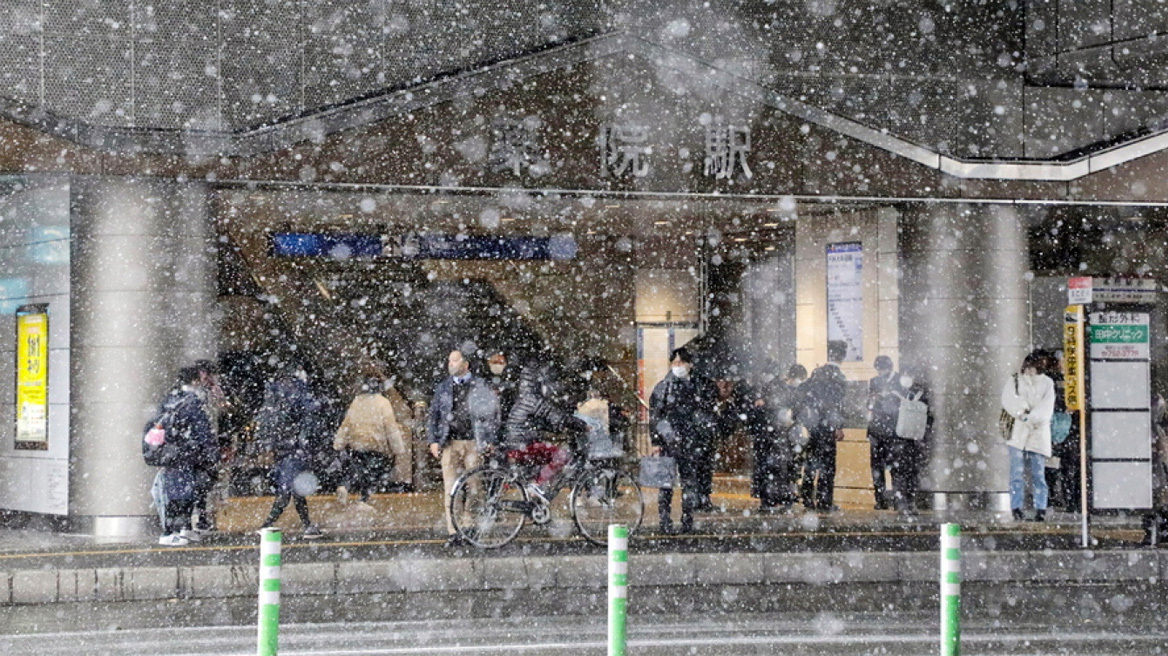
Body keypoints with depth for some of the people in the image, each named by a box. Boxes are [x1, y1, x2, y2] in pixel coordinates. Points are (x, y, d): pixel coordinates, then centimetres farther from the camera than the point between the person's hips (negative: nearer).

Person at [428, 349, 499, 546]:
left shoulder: (481, 387, 7)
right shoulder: (443, 388, 15)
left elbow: (492, 414, 7)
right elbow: (433, 415, 17)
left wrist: (490, 441, -1)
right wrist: (433, 441, 6)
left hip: (474, 443, -2)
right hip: (450, 443, 2)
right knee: (450, 489, -6)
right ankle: (452, 533, -7)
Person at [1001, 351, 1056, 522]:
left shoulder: (1047, 383, 11)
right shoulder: (1014, 381, 11)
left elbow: (1046, 407, -2)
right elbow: (1008, 400, -5)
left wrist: (1031, 417, -18)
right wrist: (1021, 411, -21)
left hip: (1038, 433, 0)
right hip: (1018, 432, 0)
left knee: (1038, 474, -2)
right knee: (1017, 472, -5)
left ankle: (1040, 509, 1)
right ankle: (1016, 508, -4)